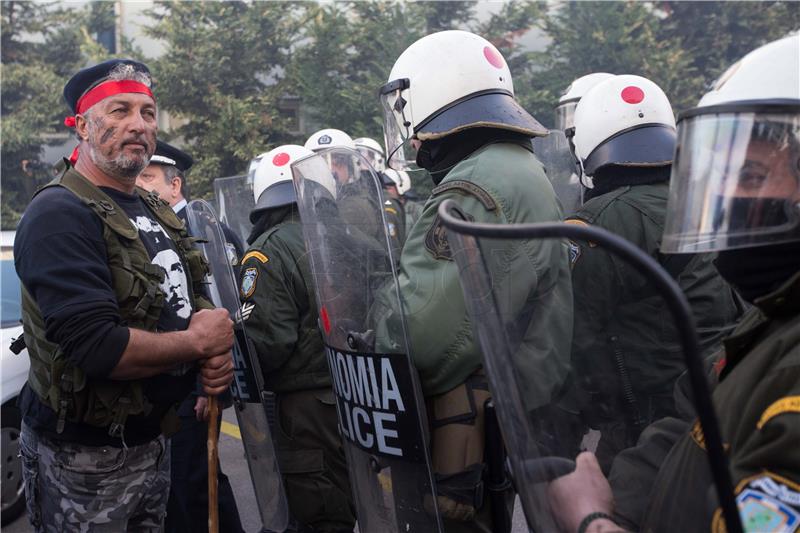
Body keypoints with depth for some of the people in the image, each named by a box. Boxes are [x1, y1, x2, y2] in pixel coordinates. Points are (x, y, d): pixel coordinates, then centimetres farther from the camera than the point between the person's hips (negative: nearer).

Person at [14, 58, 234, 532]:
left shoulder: (157, 212, 9)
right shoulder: (60, 214, -20)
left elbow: (189, 304, 19)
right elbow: (98, 347, -31)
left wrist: (219, 356, -4)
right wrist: (200, 343, -16)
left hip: (153, 440, 8)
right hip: (84, 459, -8)